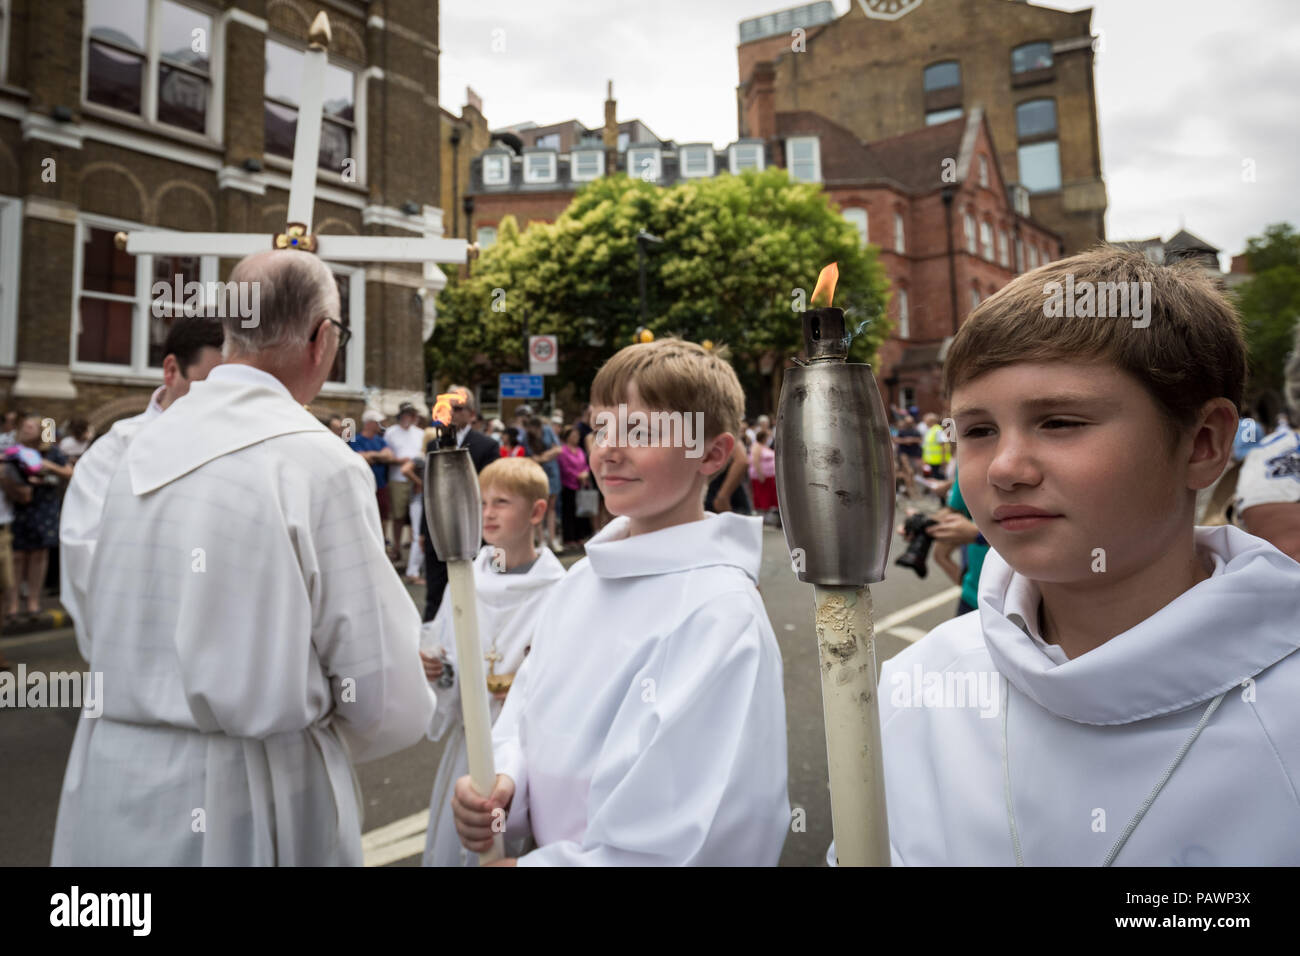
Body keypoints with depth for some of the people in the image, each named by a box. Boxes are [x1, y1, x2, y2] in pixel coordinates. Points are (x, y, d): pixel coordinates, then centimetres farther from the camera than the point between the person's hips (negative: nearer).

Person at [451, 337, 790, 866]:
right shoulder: (583, 577, -4)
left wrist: (530, 864, -16)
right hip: (542, 846, 6)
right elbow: (528, 706, 4)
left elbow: (669, 838, -26)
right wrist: (503, 778, -14)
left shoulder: (719, 613, -26)